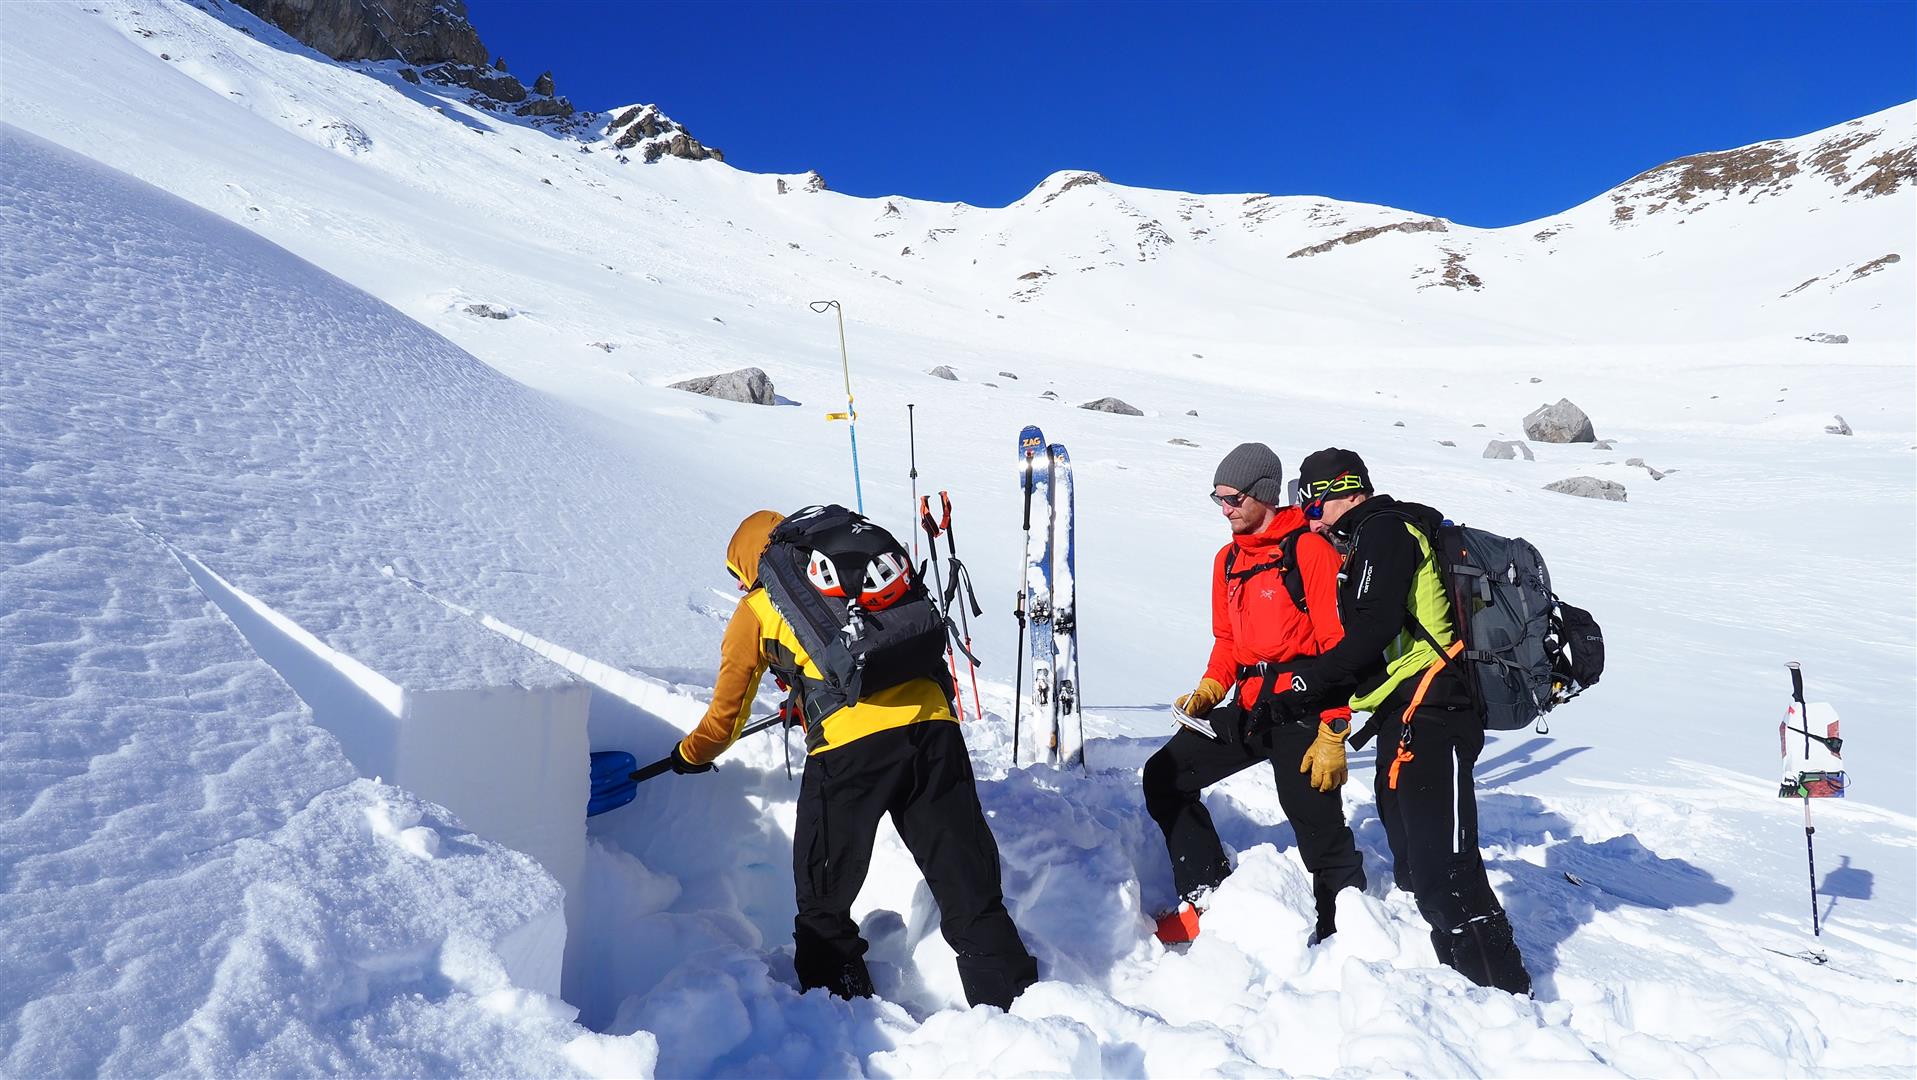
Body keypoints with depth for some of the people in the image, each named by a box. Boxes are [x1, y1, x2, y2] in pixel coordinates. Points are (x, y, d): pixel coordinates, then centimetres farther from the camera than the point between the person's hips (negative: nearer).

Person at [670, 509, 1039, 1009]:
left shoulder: (756, 607, 16)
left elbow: (728, 710, 24)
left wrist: (691, 755, 45)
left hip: (850, 742, -4)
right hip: (932, 722, 4)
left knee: (823, 899, 16)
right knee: (970, 890, 10)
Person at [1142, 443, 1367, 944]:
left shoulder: (1310, 549, -10)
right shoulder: (1228, 560, 14)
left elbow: (1338, 645, -14)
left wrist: (1332, 733, -17)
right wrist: (1208, 690, 3)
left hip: (1300, 711, -8)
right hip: (1248, 708, 8)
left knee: (1320, 831, -5)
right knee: (1164, 776, 5)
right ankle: (1207, 895, 12)